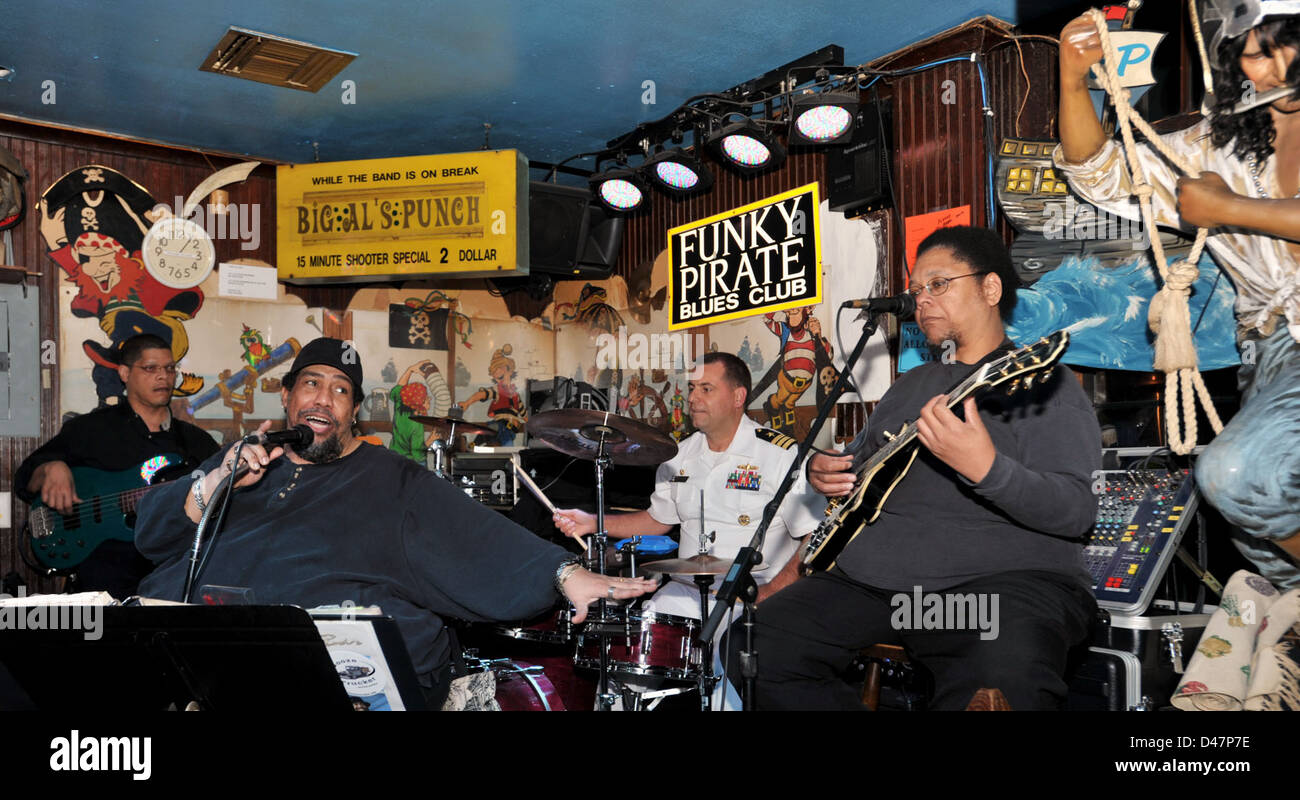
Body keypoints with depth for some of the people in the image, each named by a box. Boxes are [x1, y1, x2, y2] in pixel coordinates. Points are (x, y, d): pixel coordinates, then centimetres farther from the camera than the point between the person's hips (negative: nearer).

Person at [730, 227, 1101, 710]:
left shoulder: (1042, 383, 0)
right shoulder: (910, 386, 22)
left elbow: (1076, 512, -12)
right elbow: (854, 464, 33)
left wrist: (986, 469, -29)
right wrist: (823, 472, 9)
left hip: (1001, 579, -6)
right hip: (866, 576, 7)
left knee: (1009, 676, -39)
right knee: (756, 648, -11)